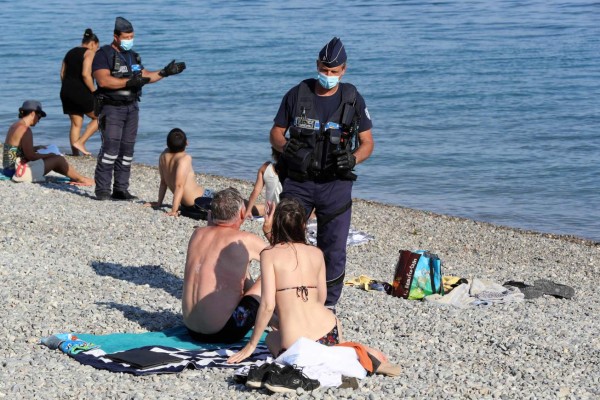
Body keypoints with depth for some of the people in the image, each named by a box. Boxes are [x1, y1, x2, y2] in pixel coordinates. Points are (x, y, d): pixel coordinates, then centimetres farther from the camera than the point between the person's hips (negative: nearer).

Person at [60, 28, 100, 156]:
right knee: (99, 118, 6)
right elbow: (85, 74, -19)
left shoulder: (70, 52, 17)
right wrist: (94, 91, -13)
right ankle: (80, 142, -4)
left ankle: (75, 153, 9)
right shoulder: (89, 53, -7)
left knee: (76, 123, 12)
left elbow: (62, 73, 14)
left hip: (66, 92, 8)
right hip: (81, 92, -8)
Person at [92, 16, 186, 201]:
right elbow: (103, 80, -20)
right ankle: (102, 189, -12)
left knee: (127, 149, 6)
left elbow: (145, 76, 24)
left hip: (131, 108, 7)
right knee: (110, 147, -15)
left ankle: (121, 189, 11)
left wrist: (165, 72, 11)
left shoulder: (133, 56, 17)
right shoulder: (104, 54, -7)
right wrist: (129, 82, -24)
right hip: (111, 108, -7)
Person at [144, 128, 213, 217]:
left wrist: (159, 203, 17)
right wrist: (174, 210, -30)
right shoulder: (185, 158, -20)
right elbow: (179, 185, -28)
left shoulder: (164, 156, -1)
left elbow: (163, 182, 8)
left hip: (185, 205, 8)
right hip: (197, 202, -8)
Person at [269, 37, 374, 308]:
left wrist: (352, 158, -17)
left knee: (333, 251, 2)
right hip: (298, 182, 0)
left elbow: (367, 142, 5)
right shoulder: (297, 94, 1)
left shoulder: (353, 100, 2)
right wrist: (290, 149, -17)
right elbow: (276, 134, 6)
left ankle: (328, 308, 14)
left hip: (336, 184, 0)